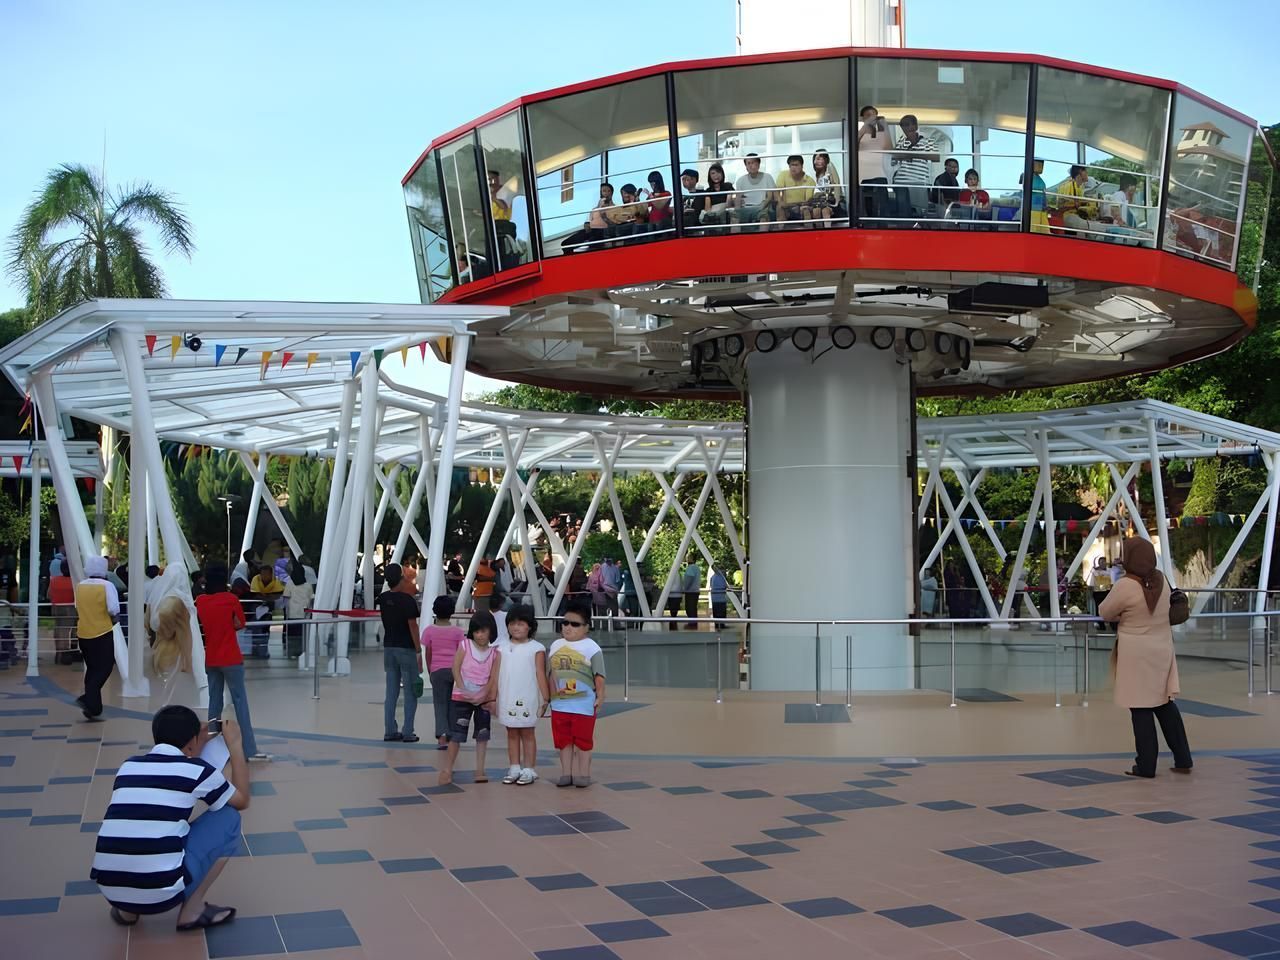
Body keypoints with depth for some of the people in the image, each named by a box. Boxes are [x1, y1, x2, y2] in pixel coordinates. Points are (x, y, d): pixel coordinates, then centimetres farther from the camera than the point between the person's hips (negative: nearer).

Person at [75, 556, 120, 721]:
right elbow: (114, 611, -15)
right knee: (104, 668, 3)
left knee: (92, 668, 17)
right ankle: (89, 700, -13)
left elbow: (78, 610, 9)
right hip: (102, 633, -5)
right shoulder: (106, 586, -10)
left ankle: (93, 706, 19)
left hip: (83, 633, 5)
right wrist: (114, 620, 4)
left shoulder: (79, 586, 4)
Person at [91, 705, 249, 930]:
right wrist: (235, 745, 25)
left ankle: (127, 909, 20)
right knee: (228, 817, 13)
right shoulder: (196, 769, 0)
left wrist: (198, 742, 38)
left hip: (110, 891, 6)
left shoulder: (128, 766, 13)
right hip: (161, 893, -6)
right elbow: (242, 801, 19)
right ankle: (193, 910, 11)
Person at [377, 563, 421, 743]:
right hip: (406, 649, -6)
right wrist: (418, 651, -12)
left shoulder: (382, 598, 4)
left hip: (389, 647, 6)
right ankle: (407, 733, 1)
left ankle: (390, 730, 13)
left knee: (391, 691, 11)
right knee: (410, 692, 1)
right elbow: (413, 626, -16)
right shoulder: (407, 600, -15)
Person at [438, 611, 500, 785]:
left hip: (483, 700, 2)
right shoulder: (464, 646, -8)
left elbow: (494, 677, -7)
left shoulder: (495, 652, -5)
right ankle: (447, 770, 7)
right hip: (461, 699, -2)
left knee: (482, 734, 8)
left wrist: (492, 699, -13)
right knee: (457, 734, -2)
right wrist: (462, 687, -19)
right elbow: (456, 669, -8)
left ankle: (480, 770, 16)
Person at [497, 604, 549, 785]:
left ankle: (529, 770, 9)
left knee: (528, 733, 3)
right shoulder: (502, 649, 6)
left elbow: (541, 675, -3)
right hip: (507, 700, 3)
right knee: (512, 734, 10)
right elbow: (496, 675, 7)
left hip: (527, 699, -3)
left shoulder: (536, 648, -3)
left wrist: (546, 698, -6)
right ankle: (514, 769, 17)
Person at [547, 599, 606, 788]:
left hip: (584, 704, -5)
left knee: (583, 740, 4)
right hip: (559, 704, 5)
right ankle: (566, 773, 20)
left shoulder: (592, 648, -8)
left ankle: (583, 773, 13)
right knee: (563, 740, 11)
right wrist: (549, 695, 13)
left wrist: (600, 695, -13)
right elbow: (551, 673, 15)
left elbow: (599, 675, -8)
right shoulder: (556, 646, 8)